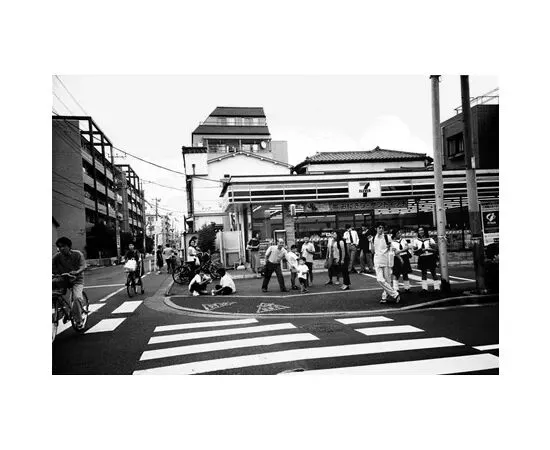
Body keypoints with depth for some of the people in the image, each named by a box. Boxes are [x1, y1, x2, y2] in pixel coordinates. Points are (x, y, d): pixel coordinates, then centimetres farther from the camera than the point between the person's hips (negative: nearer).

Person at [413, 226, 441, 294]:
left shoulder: (430, 239, 4)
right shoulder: (416, 241, 8)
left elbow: (435, 249, -2)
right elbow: (415, 251, 4)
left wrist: (428, 248, -15)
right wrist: (420, 250, -14)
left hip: (430, 257, -2)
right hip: (422, 258, 2)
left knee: (433, 272, 0)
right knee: (423, 273, 3)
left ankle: (437, 288, 5)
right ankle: (424, 288, 6)